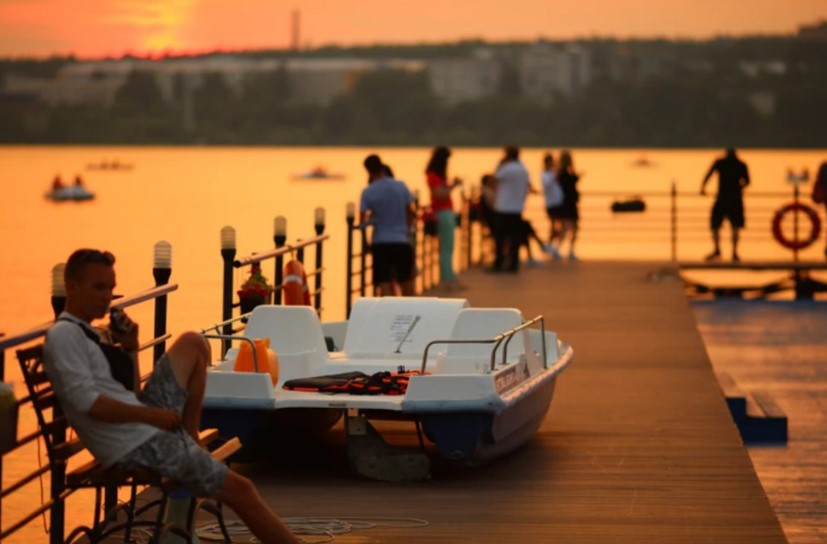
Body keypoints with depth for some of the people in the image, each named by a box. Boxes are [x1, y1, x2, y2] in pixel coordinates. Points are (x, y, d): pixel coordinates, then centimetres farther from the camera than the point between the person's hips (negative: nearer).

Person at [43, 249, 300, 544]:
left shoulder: (89, 334, 17)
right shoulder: (64, 335, -12)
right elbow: (87, 402, -22)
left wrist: (130, 350, 6)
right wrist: (153, 415, -17)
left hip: (143, 429, 10)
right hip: (135, 444, -10)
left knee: (193, 344, 13)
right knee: (239, 489, -6)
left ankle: (187, 445, 9)